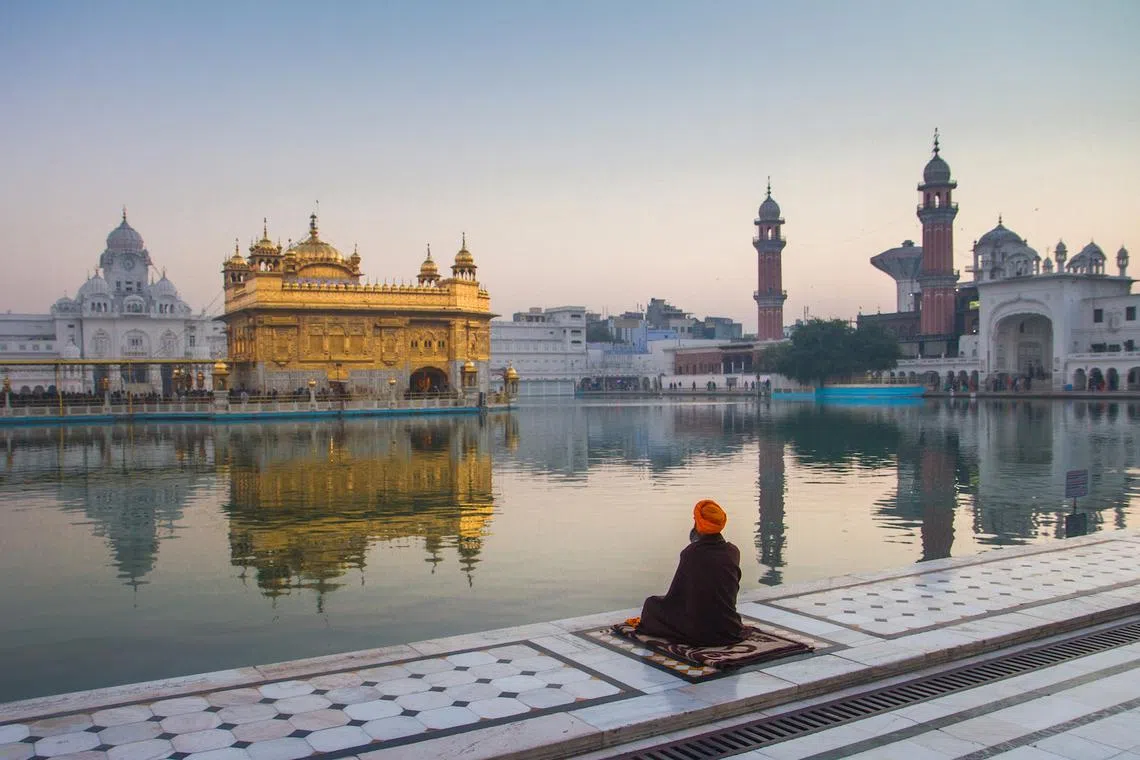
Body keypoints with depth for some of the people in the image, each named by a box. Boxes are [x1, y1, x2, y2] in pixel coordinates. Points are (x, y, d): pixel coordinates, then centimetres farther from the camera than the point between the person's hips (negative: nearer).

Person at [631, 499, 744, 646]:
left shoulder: (690, 553, -12)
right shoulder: (733, 552, -2)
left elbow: (675, 595, -2)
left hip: (698, 634, -5)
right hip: (731, 632, 5)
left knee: (652, 603, 14)